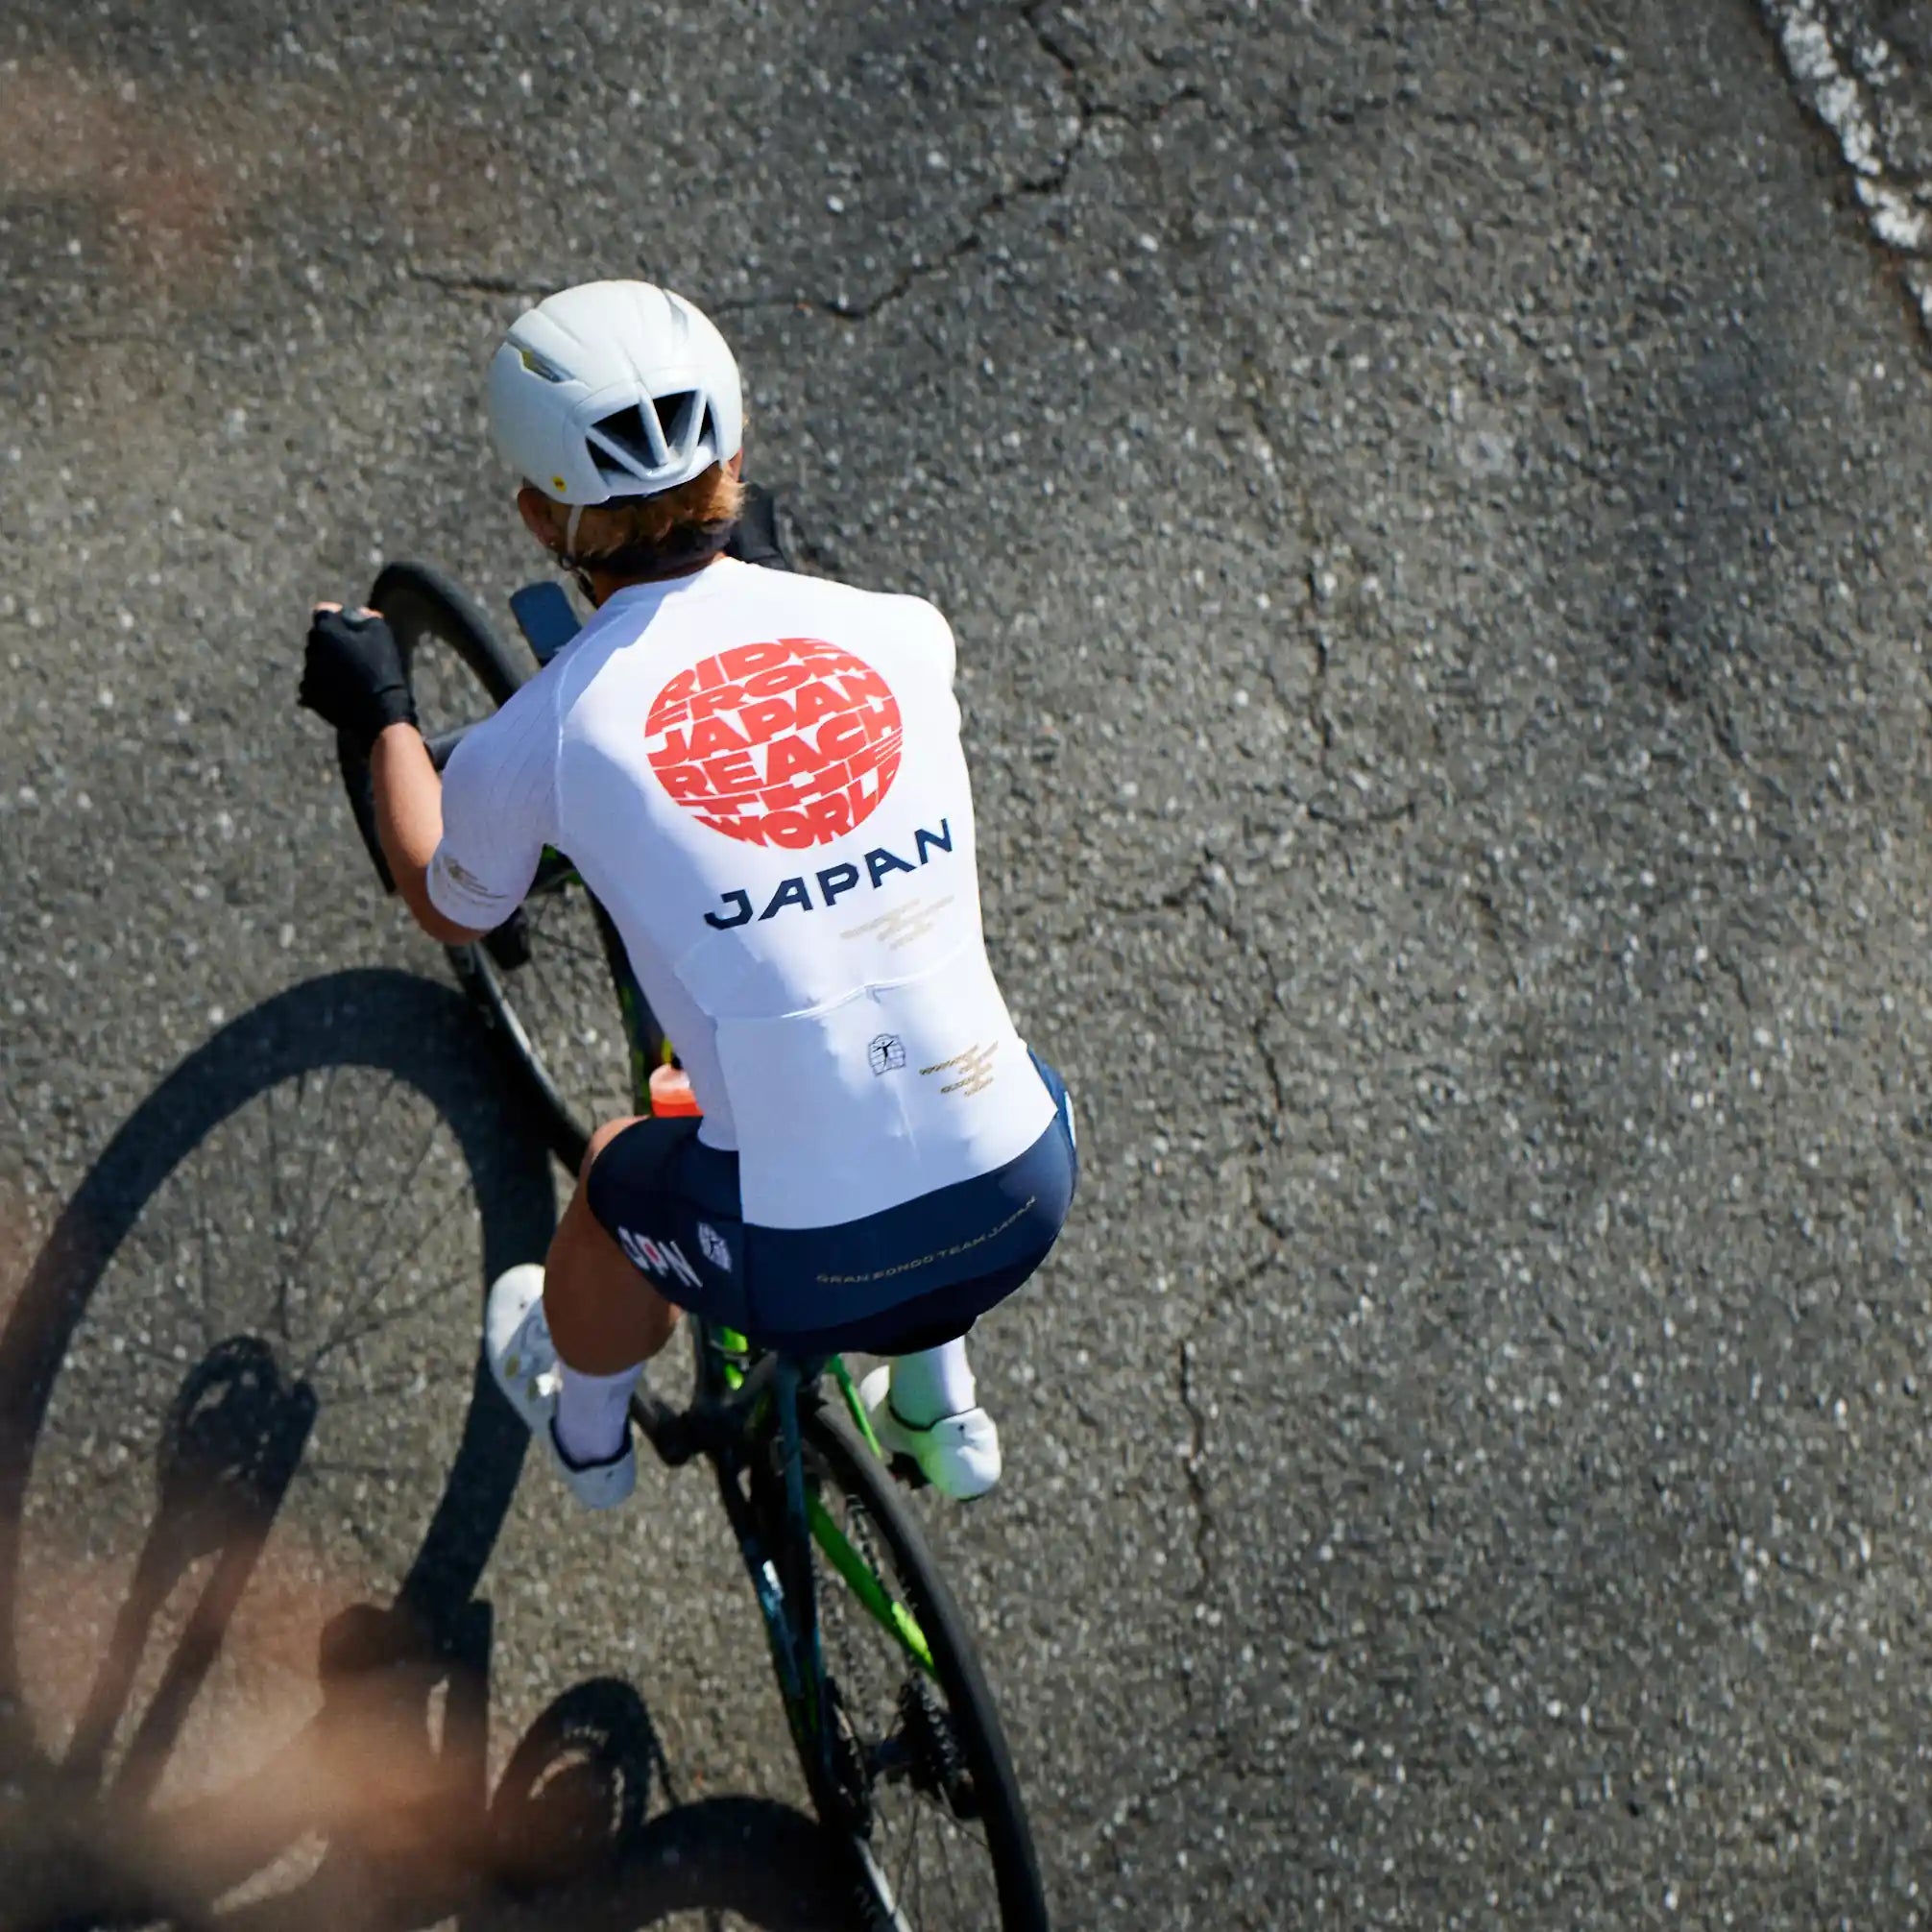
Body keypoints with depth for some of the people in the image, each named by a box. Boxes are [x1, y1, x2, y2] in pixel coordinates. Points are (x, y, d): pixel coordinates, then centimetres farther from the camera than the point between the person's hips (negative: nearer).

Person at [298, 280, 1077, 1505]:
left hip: (812, 1271, -2)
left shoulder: (535, 739, -7)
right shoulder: (904, 634, 0)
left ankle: (587, 1437, 61)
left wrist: (382, 717, 33)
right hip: (1025, 1210, 2)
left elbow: (450, 911, 17)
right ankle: (939, 1406, 50)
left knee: (616, 1181, 32)